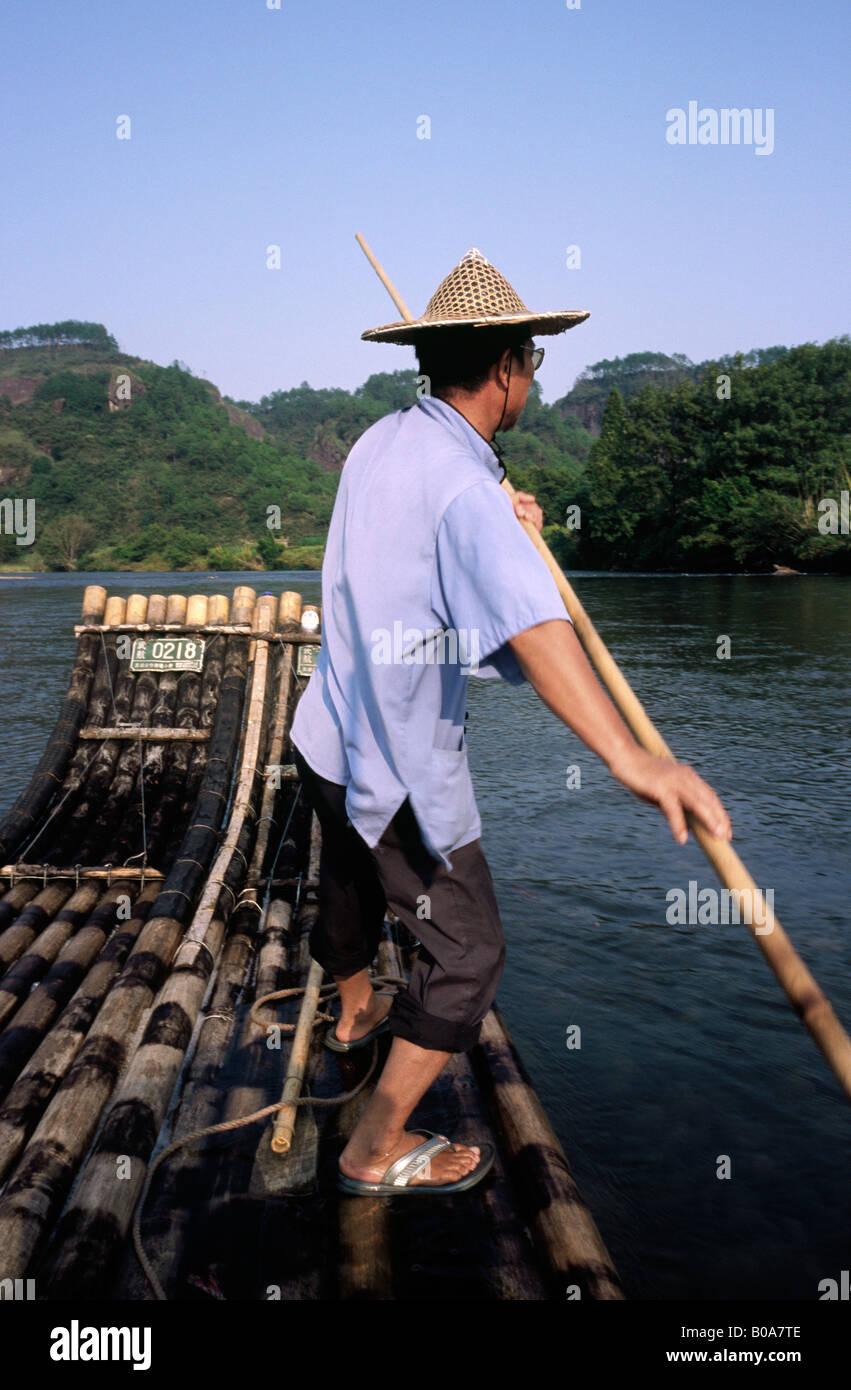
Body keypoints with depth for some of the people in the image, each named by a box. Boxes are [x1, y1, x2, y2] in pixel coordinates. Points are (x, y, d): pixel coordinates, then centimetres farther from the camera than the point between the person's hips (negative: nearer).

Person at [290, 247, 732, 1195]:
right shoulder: (461, 481, -26)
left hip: (330, 736, 9)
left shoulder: (380, 442, 2)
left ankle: (356, 1014, 58)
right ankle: (379, 1152, 14)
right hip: (402, 766, -9)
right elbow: (528, 623, -42)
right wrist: (628, 756, -53)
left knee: (352, 888, 30)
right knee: (467, 949, 5)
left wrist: (509, 537, -4)